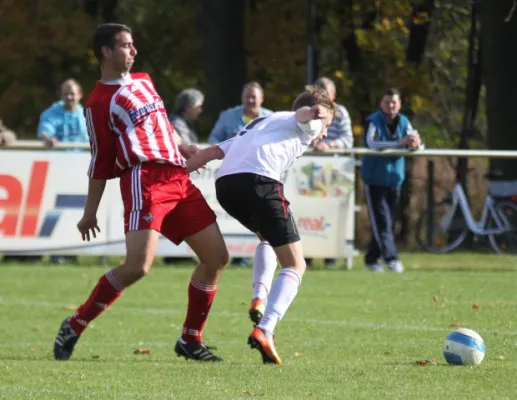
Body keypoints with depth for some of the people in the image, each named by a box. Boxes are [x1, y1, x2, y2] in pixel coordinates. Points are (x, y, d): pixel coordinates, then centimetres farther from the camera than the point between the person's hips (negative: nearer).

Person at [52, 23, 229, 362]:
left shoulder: (143, 81, 20)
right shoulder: (100, 102, -2)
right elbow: (100, 162, 0)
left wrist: (181, 148, 20)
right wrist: (90, 212, 2)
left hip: (178, 179, 8)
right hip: (144, 181, -8)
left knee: (216, 257, 3)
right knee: (138, 265, -22)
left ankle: (191, 340, 14)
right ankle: (75, 327, -7)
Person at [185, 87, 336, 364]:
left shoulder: (258, 125, 39)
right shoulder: (308, 125, 19)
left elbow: (213, 151, 31)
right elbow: (303, 114, -8)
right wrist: (314, 112, -29)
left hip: (224, 183, 7)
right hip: (259, 180, -7)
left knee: (269, 238, 35)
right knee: (295, 265, 1)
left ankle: (259, 298, 13)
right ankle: (264, 330, -18)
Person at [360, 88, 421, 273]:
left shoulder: (403, 122, 5)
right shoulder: (373, 121, -10)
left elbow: (415, 141, -5)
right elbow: (371, 143, -27)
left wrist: (415, 142, -31)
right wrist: (399, 143, -37)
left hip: (394, 178, 5)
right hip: (375, 178, -5)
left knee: (387, 220, 9)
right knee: (381, 221, -11)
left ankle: (371, 258, 20)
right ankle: (391, 258, -14)